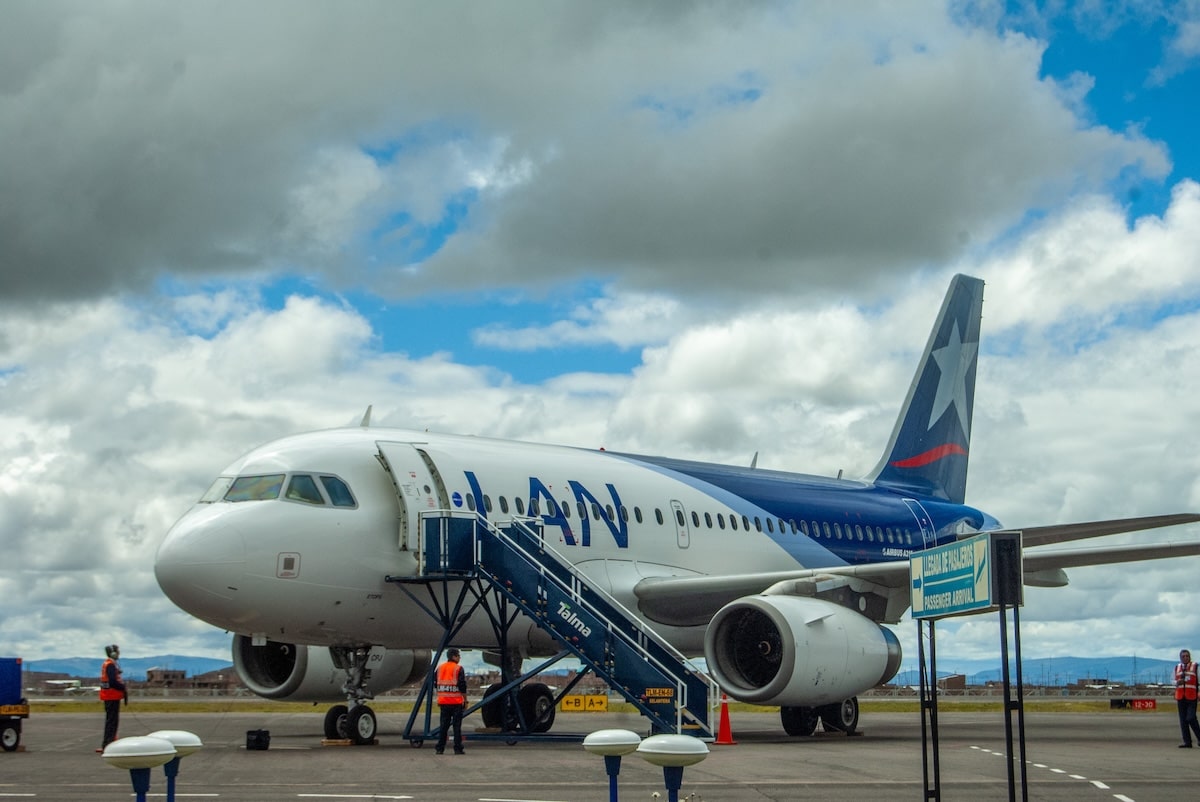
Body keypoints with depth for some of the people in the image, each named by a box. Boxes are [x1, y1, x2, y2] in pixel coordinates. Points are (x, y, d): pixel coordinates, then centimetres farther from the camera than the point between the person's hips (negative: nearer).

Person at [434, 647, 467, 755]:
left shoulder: (440, 668, 9)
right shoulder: (458, 669, -9)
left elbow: (436, 685, 15)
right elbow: (462, 686, -12)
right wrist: (465, 700, -4)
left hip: (443, 702, 5)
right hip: (456, 702, -5)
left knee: (444, 725, 10)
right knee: (457, 725, 0)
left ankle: (439, 749, 8)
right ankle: (458, 749, -1)